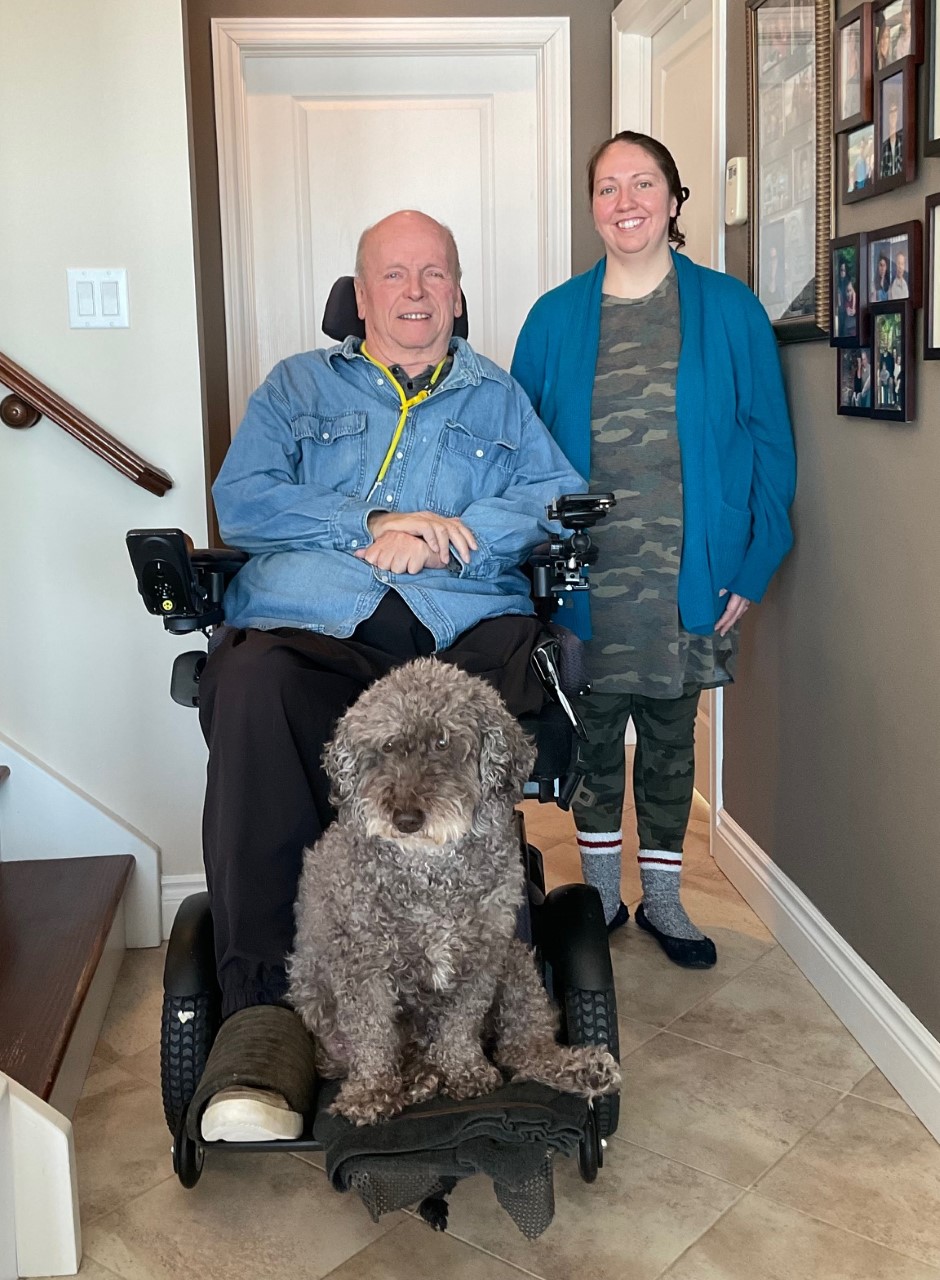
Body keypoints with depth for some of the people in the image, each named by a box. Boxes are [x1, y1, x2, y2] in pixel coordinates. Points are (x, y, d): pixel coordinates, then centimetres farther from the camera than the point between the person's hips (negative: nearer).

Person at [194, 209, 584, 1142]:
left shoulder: (499, 399, 31)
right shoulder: (297, 385, 29)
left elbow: (562, 497, 12)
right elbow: (239, 502, 11)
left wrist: (445, 535, -4)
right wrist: (374, 522, -2)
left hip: (464, 625, 1)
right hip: (307, 627, 0)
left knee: (501, 684, -38)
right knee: (254, 691, -38)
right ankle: (260, 1007, -38)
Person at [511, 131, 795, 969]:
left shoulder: (729, 310, 0)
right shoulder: (555, 319, 3)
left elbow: (770, 445, 0)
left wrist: (753, 567, -6)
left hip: (687, 578, 0)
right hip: (584, 582, 1)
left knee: (670, 736, 12)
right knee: (593, 736, 10)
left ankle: (662, 898, 28)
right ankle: (601, 894, 29)